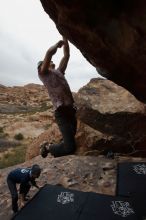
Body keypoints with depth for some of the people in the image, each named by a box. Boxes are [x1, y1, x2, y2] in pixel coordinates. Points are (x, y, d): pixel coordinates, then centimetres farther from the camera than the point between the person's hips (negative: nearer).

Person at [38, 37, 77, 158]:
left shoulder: (58, 71, 23)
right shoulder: (43, 73, 3)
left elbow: (66, 56, 22)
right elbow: (49, 52, -9)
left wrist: (65, 40, 20)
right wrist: (58, 43, 8)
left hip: (71, 110, 8)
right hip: (62, 112, -8)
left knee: (70, 142, 18)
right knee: (70, 148, -10)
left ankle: (49, 145, 39)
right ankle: (48, 147, 15)